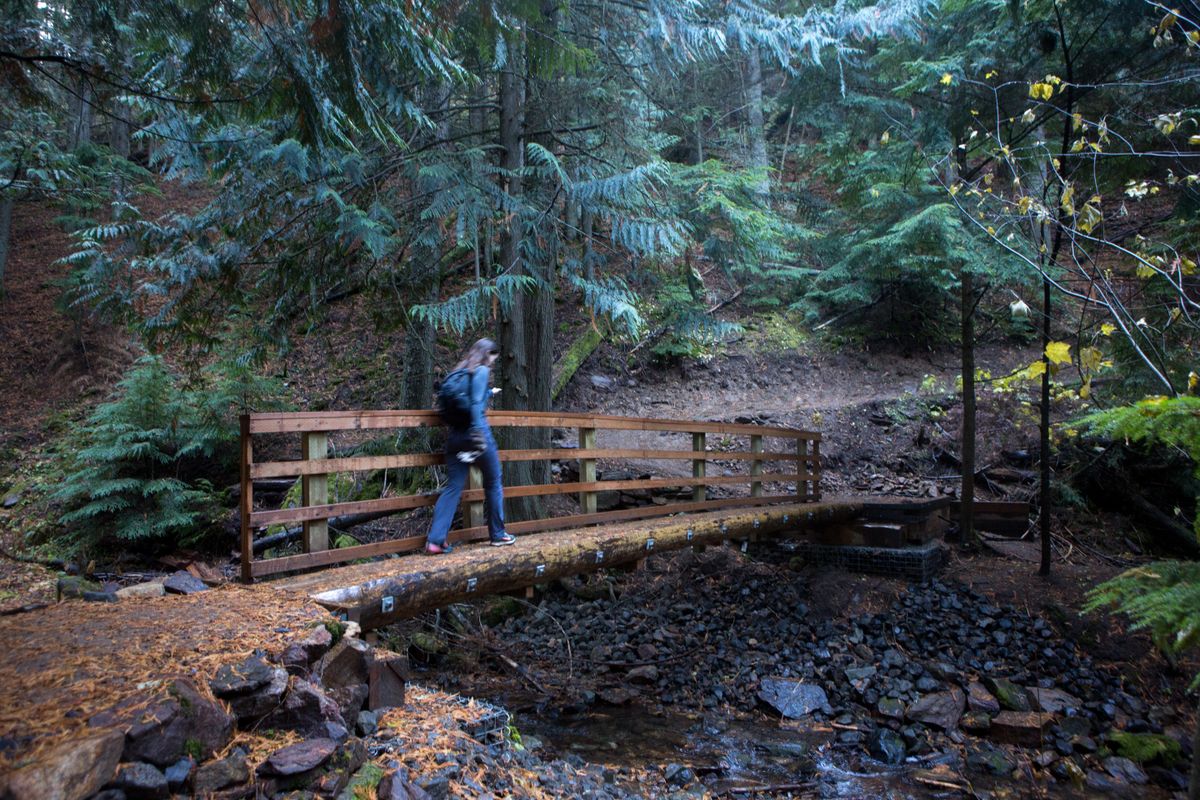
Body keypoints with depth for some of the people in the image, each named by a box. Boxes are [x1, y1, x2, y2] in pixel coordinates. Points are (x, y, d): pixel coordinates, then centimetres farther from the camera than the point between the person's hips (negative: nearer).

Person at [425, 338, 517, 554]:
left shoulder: (459, 371, 17)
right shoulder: (482, 370, -4)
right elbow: (476, 404, -15)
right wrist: (478, 435, -19)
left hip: (455, 435, 7)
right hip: (476, 431, -7)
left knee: (453, 487, 4)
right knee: (493, 483, 10)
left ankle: (435, 540, -4)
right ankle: (497, 534, 20)